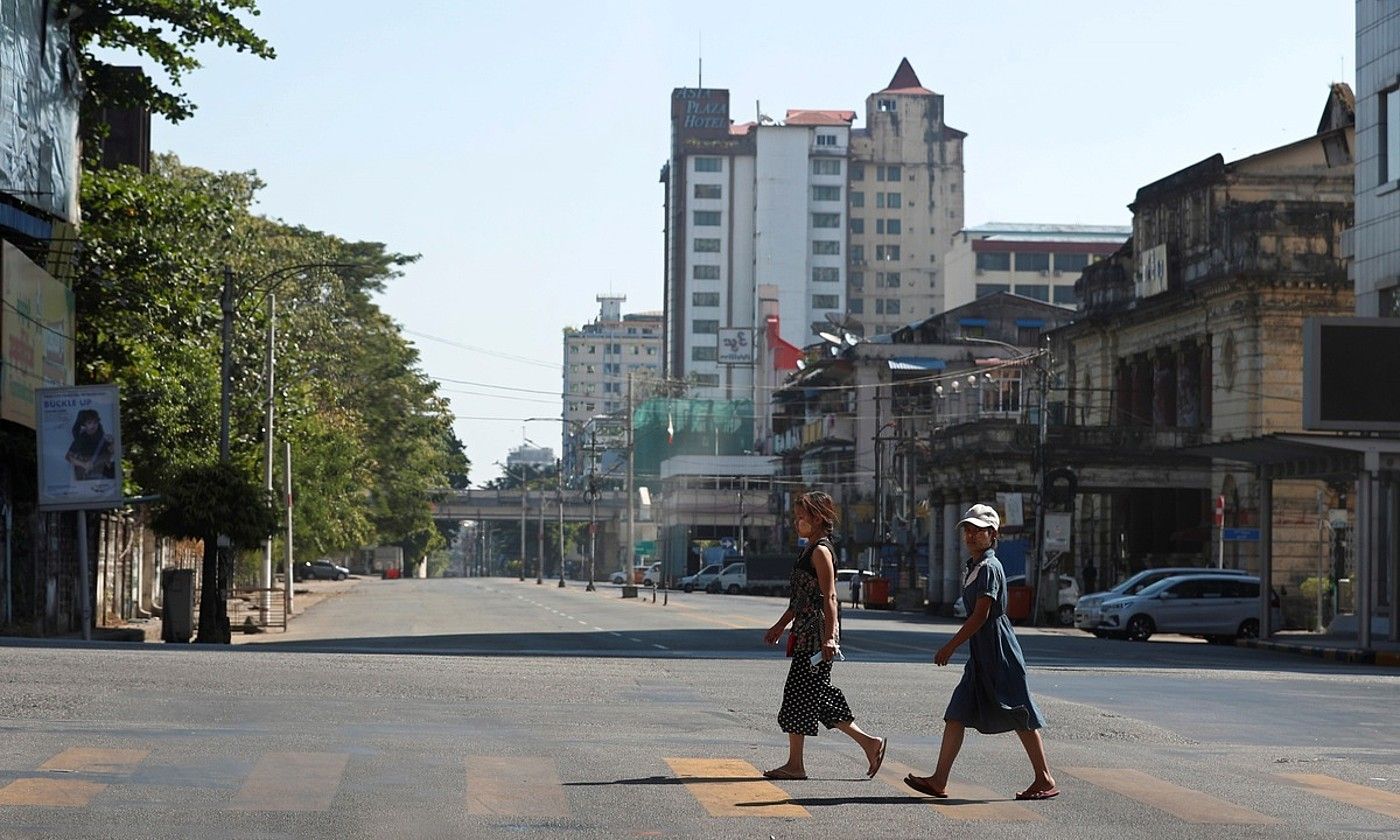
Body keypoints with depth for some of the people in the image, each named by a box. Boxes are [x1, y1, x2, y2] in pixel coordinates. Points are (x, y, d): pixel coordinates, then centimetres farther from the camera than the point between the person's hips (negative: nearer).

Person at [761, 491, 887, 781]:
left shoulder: (821, 551, -12)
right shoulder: (809, 550, 17)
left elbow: (829, 598, -19)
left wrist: (829, 636, -25)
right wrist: (780, 626, 29)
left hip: (817, 633, -10)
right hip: (806, 632, 10)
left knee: (798, 694, -5)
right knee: (820, 697, 10)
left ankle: (795, 764, 1)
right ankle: (869, 743, 14)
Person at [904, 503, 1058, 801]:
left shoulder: (989, 567, -14)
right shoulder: (975, 567, 15)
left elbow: (981, 615, -19)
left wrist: (950, 647, -18)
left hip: (998, 653, -10)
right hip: (981, 654, 10)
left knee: (1020, 716, -3)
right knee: (956, 715, 4)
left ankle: (1045, 780, 5)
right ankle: (938, 781, 3)